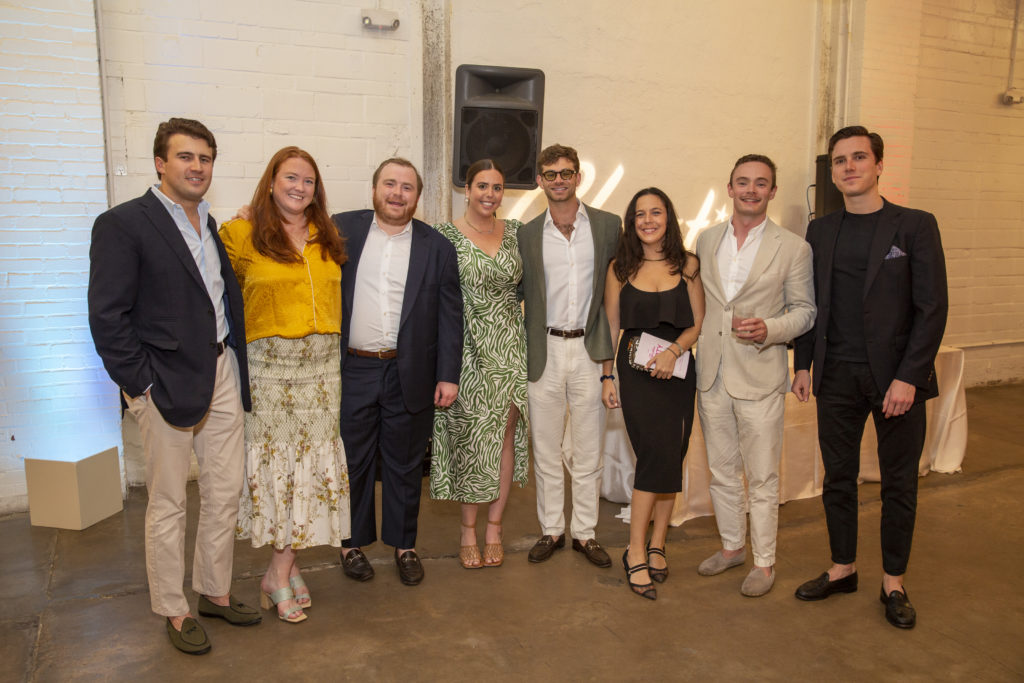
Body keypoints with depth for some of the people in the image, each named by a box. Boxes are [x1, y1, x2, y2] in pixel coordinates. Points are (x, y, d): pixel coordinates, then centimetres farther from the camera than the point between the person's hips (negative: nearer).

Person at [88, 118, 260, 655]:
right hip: (166, 382, -6)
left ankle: (214, 592, 32)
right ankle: (173, 611, 25)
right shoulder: (122, 224, -8)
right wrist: (140, 385, -14)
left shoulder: (212, 226, 13)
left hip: (222, 374, 7)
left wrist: (237, 364, 5)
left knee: (225, 493, 13)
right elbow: (107, 317, -13)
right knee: (167, 506, 7)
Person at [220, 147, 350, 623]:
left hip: (324, 364, 4)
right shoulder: (243, 235, 0)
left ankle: (280, 571, 19)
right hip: (269, 364, -4)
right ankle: (285, 572, 16)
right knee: (275, 459, 1)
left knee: (313, 459, 5)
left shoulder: (328, 239, 12)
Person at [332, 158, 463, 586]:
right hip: (351, 371, 0)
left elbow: (450, 315, 2)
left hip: (409, 375, 0)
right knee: (352, 461, 12)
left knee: (404, 464, 12)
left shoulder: (437, 246, 3)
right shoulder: (342, 230, 4)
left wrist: (448, 375, -3)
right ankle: (353, 542, 30)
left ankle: (404, 545, 29)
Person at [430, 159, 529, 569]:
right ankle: (468, 530, 20)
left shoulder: (516, 232, 8)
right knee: (469, 438, 4)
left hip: (510, 348, 3)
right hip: (467, 348, -3)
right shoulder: (445, 235, -2)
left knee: (505, 435, 5)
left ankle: (493, 528, 20)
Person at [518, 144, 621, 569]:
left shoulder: (609, 226, 2)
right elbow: (519, 295, 7)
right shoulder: (528, 234, 5)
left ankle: (585, 532, 23)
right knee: (545, 449, 10)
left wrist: (610, 340, 3)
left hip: (589, 349, -1)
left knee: (588, 450, 8)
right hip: (544, 351, 1)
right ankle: (551, 530, 25)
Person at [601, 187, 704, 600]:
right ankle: (636, 552, -2)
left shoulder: (687, 265, 7)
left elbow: (698, 323, 5)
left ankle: (656, 545, 19)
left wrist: (673, 351, -12)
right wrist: (607, 376, 3)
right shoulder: (620, 268, 6)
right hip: (635, 370, -2)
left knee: (672, 458, 5)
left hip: (676, 371, 2)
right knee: (656, 455, -13)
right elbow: (611, 326, 8)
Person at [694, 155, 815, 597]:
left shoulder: (793, 248, -3)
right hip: (711, 376, 4)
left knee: (762, 478, 4)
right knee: (722, 471, 16)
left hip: (759, 378, -4)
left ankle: (764, 562, 21)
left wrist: (769, 329, -18)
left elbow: (804, 310, 0)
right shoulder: (706, 240, 9)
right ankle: (732, 546, 34)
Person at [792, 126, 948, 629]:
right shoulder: (820, 231, 8)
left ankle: (893, 582, 24)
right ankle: (842, 569, 28)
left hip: (896, 377, -3)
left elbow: (933, 307, -7)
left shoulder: (915, 226, -3)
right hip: (837, 378, 3)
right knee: (838, 478, 11)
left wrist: (907, 377, -14)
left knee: (899, 484, 9)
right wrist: (803, 365, 4)